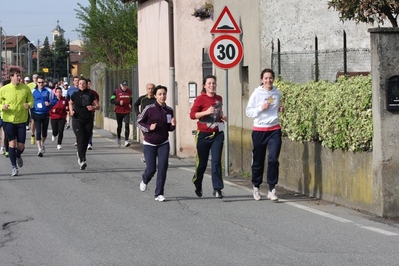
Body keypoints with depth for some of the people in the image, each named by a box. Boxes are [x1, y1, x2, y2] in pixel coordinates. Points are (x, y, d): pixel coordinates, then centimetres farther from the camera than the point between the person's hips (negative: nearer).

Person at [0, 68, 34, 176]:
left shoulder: (25, 88, -3)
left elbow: (31, 100, 9)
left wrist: (29, 105, -14)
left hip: (21, 120, 1)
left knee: (21, 146, 3)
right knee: (12, 143, -7)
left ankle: (18, 156, 40)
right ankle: (14, 167, 6)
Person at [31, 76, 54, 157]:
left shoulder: (48, 91, 0)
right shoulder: (33, 91, 3)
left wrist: (49, 103, -15)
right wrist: (32, 113, 2)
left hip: (46, 114, 1)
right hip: (36, 114, -1)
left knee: (44, 131, 13)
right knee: (38, 131, -9)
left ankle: (42, 143, 41)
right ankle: (39, 149, -10)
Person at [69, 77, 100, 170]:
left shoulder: (90, 94, 2)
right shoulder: (75, 95, 3)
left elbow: (98, 106, 4)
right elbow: (70, 103, 24)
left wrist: (93, 107, -17)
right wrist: (71, 110, 6)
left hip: (88, 120, 2)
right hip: (77, 120, -2)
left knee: (86, 140, 8)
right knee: (81, 139, -15)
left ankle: (80, 155, 34)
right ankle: (82, 160, -21)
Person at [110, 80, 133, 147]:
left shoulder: (129, 91, 5)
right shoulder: (116, 91, -5)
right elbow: (112, 101, -5)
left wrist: (130, 104, 3)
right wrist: (119, 103, -20)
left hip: (127, 111, 1)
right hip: (119, 111, -1)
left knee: (127, 125, -13)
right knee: (119, 126, 11)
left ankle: (126, 140, -15)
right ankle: (118, 139, 32)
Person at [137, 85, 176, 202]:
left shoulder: (169, 110, 2)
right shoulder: (149, 109, -10)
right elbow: (139, 122, -1)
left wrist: (173, 125, -8)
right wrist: (149, 128, -17)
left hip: (163, 144, 3)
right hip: (150, 144, -3)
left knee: (163, 168, -8)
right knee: (151, 169, -4)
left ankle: (159, 194, 2)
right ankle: (145, 180, 33)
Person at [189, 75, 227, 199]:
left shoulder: (219, 99, 11)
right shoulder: (200, 99, -7)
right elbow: (192, 114, -13)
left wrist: (222, 116, 8)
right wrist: (206, 112, -23)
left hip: (217, 134, 3)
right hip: (203, 135, -3)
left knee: (216, 161, -7)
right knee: (202, 163, 7)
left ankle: (217, 189, -7)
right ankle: (198, 186, 31)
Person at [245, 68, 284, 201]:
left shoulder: (277, 93, 5)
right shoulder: (256, 94, -5)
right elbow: (248, 112, -3)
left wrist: (280, 109, 0)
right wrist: (261, 108, -17)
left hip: (274, 130, 2)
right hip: (259, 130, -2)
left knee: (273, 159, -11)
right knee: (258, 161, 8)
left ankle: (272, 189, -6)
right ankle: (256, 187, 28)